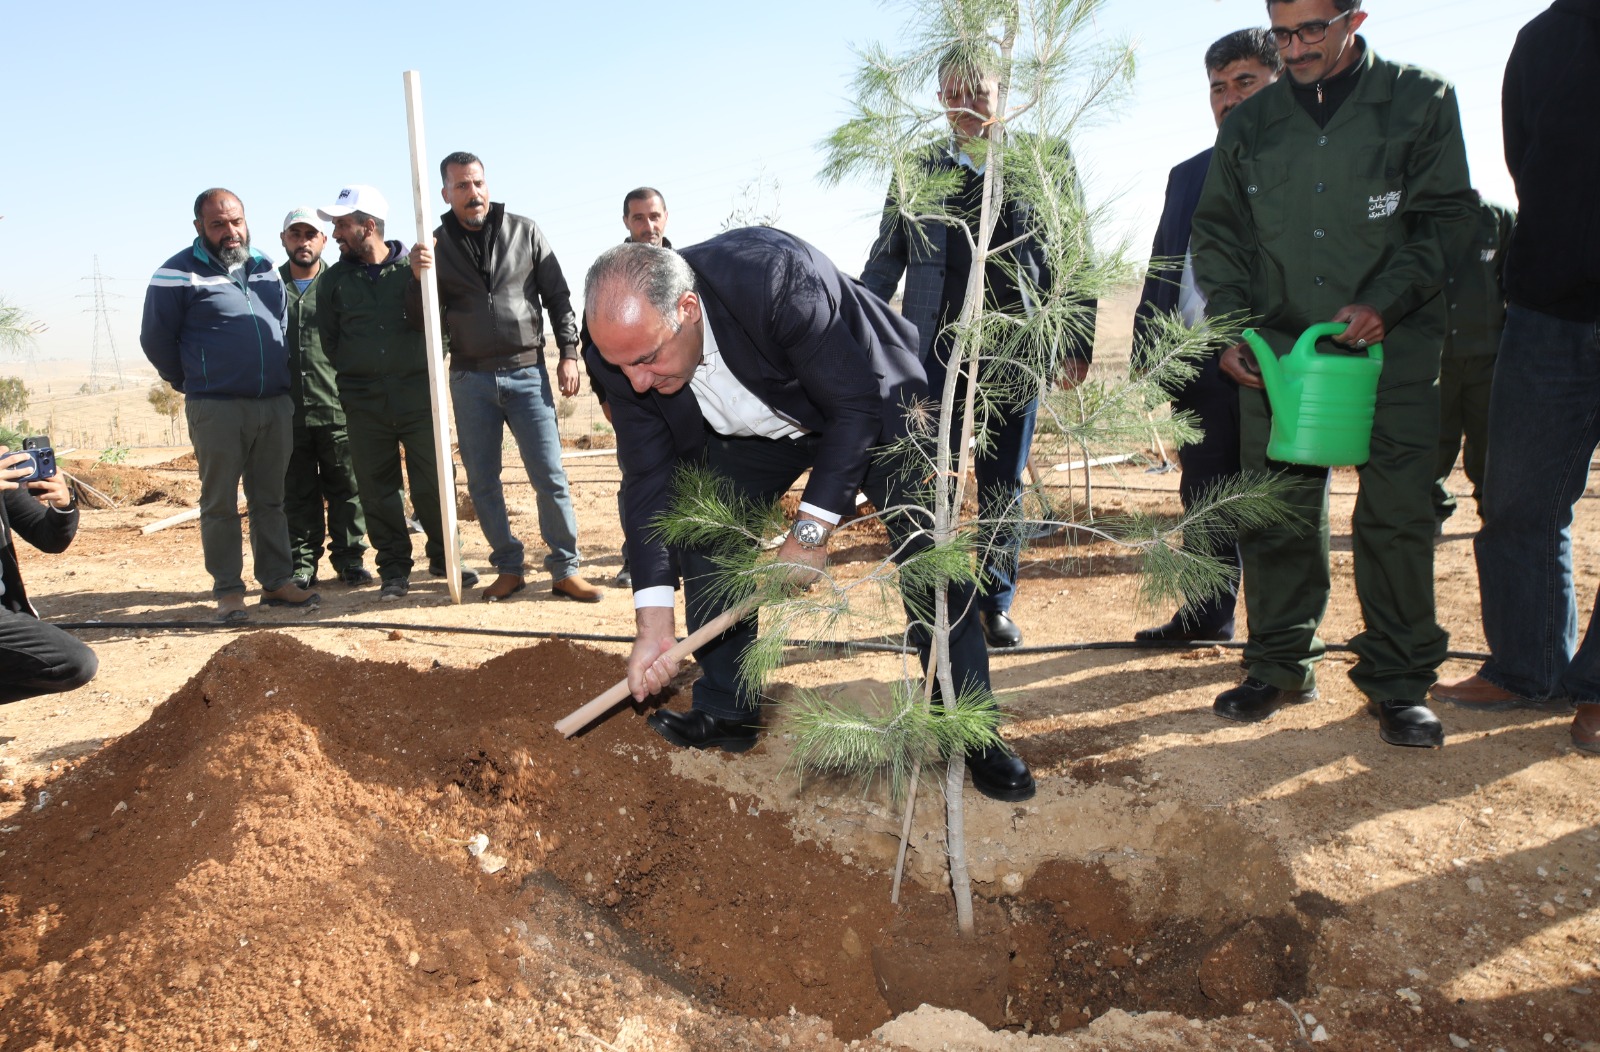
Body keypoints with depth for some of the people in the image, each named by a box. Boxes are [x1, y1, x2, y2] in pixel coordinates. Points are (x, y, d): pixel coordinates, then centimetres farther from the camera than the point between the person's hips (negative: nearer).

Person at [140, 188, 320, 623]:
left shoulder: (265, 269, 13)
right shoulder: (178, 274, -4)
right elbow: (155, 339, 0)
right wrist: (193, 384, 7)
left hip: (276, 404, 5)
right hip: (216, 410, -5)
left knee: (270, 500, 10)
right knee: (220, 503, 1)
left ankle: (277, 582, 17)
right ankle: (228, 591, 8)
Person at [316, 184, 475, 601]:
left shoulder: (413, 265, 3)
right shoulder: (335, 279, 10)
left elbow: (428, 321, -9)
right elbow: (329, 341, 17)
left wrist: (420, 281, -20)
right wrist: (356, 374, 15)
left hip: (417, 391, -2)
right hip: (363, 401, 2)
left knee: (432, 481, -1)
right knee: (377, 488, 4)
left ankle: (443, 557, 16)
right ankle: (394, 570, 14)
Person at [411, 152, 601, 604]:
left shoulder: (524, 232, 4)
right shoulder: (437, 244, 6)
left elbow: (558, 296, 6)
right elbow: (427, 319, 5)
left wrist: (568, 352, -1)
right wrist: (420, 276, -12)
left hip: (526, 372, -2)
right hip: (470, 379, 2)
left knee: (550, 476, -6)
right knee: (482, 482, 5)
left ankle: (565, 570, 4)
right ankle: (509, 568, 18)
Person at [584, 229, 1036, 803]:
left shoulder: (778, 276, -41)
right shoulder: (622, 347, -24)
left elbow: (859, 404, -31)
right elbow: (649, 481, -18)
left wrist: (812, 530, -32)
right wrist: (653, 625, -22)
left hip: (869, 405, -4)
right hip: (756, 429, 5)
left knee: (929, 552, -12)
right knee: (699, 530, -4)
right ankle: (726, 712, 13)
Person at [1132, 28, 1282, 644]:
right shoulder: (1188, 176, 17)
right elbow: (1160, 271, 17)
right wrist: (1147, 354, 9)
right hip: (1200, 362, 5)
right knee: (1204, 499, 12)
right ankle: (1207, 615, 27)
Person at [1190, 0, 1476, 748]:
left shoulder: (1420, 100, 5)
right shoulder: (1249, 124, 11)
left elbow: (1448, 216, 2)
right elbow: (1217, 233, 14)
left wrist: (1385, 302, -13)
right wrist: (1229, 327, 1)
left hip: (1393, 344, -2)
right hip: (1276, 348, 2)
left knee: (1397, 512, -3)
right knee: (1274, 511, 2)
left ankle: (1397, 679, 10)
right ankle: (1280, 664, 16)